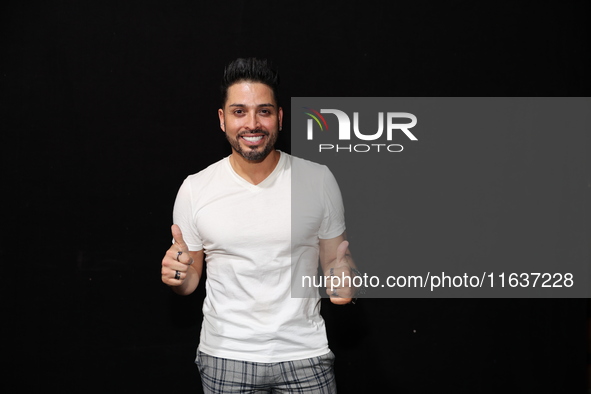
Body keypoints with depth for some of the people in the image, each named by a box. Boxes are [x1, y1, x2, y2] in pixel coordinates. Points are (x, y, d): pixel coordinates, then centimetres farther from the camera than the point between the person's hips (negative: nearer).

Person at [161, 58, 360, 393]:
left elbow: (333, 259, 5)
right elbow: (190, 281, 6)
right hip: (225, 355, 1)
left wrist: (342, 281, -16)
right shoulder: (195, 189, -3)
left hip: (304, 353, 0)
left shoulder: (319, 180, -4)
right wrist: (178, 276, -16)